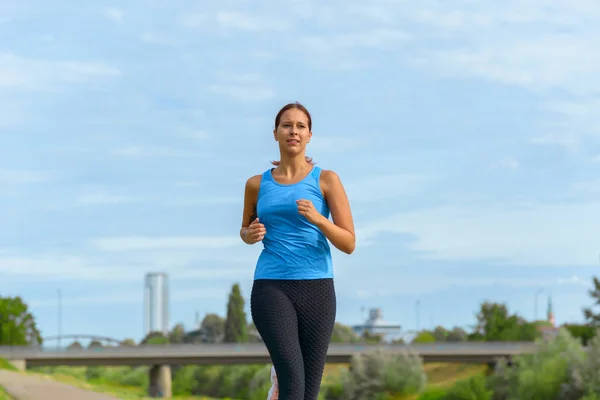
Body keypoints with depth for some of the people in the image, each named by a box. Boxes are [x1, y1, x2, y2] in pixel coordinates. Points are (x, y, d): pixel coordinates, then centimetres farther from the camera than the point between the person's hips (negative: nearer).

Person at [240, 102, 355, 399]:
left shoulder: (326, 180, 3)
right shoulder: (257, 184, 9)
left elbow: (349, 244, 0)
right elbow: (245, 230, 26)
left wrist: (318, 219, -18)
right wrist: (251, 234, 2)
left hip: (316, 288, 0)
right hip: (271, 287, 0)